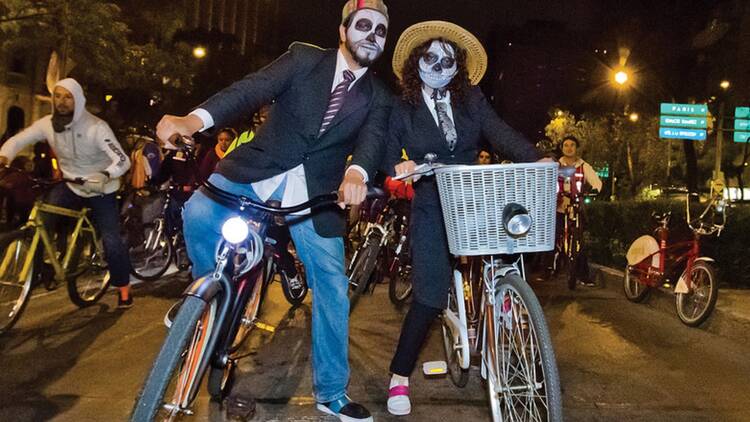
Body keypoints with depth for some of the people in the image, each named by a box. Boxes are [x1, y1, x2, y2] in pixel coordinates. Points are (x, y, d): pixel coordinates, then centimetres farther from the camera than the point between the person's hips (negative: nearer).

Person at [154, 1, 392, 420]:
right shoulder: (304, 58, 1)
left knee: (333, 288, 0)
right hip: (258, 170, -1)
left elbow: (373, 139, -13)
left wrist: (357, 173, -39)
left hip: (313, 195, 1)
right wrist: (195, 119, -33)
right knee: (199, 213, -25)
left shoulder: (378, 98, 7)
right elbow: (253, 88, -14)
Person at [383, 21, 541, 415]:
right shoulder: (403, 108, 3)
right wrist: (398, 166, -28)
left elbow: (500, 132, -8)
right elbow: (387, 152, -4)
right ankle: (400, 376, 9)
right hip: (432, 209, -3)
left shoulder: (471, 100, 6)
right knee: (431, 294, -8)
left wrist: (535, 160, -24)